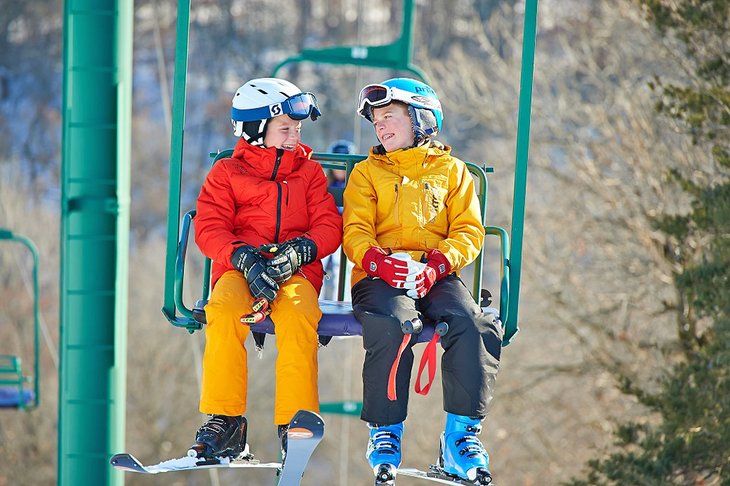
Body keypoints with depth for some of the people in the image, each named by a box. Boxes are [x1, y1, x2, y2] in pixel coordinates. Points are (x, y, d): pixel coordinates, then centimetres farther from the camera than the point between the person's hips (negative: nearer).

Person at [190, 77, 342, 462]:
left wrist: (301, 249, -14)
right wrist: (245, 258, -18)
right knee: (224, 311, -36)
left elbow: (329, 226, 9)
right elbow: (209, 229, 2)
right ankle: (224, 422, -29)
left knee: (299, 315, -36)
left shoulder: (309, 172, 21)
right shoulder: (227, 173, 14)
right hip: (239, 269, -1)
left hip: (295, 271, 1)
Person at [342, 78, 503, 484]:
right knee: (392, 325, -36)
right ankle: (386, 433, -25)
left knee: (475, 325, -30)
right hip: (380, 277, -1)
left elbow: (469, 233, 9)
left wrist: (437, 266, -12)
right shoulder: (367, 173, 22)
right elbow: (355, 232, 7)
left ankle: (462, 434, -23)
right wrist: (377, 261, -16)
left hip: (437, 277, 1)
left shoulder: (452, 171, 21)